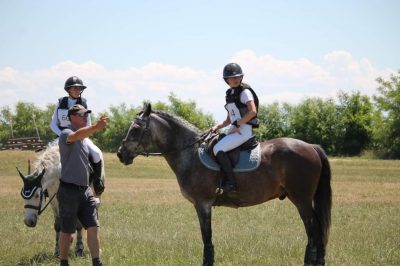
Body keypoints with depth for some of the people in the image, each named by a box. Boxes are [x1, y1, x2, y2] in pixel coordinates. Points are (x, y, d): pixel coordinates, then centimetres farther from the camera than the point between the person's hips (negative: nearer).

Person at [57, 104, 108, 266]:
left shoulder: (84, 140, 16)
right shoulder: (66, 134, -11)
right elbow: (76, 136, -36)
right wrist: (96, 127, -54)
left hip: (85, 190, 7)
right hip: (69, 190, -7)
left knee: (93, 227, -2)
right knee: (66, 231, 3)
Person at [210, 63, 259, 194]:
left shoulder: (245, 92, -6)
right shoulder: (230, 94, 18)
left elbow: (252, 112, -18)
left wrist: (237, 124, -16)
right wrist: (217, 127, 4)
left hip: (244, 130, -9)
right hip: (234, 130, 9)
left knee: (218, 149, -25)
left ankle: (230, 183, -23)